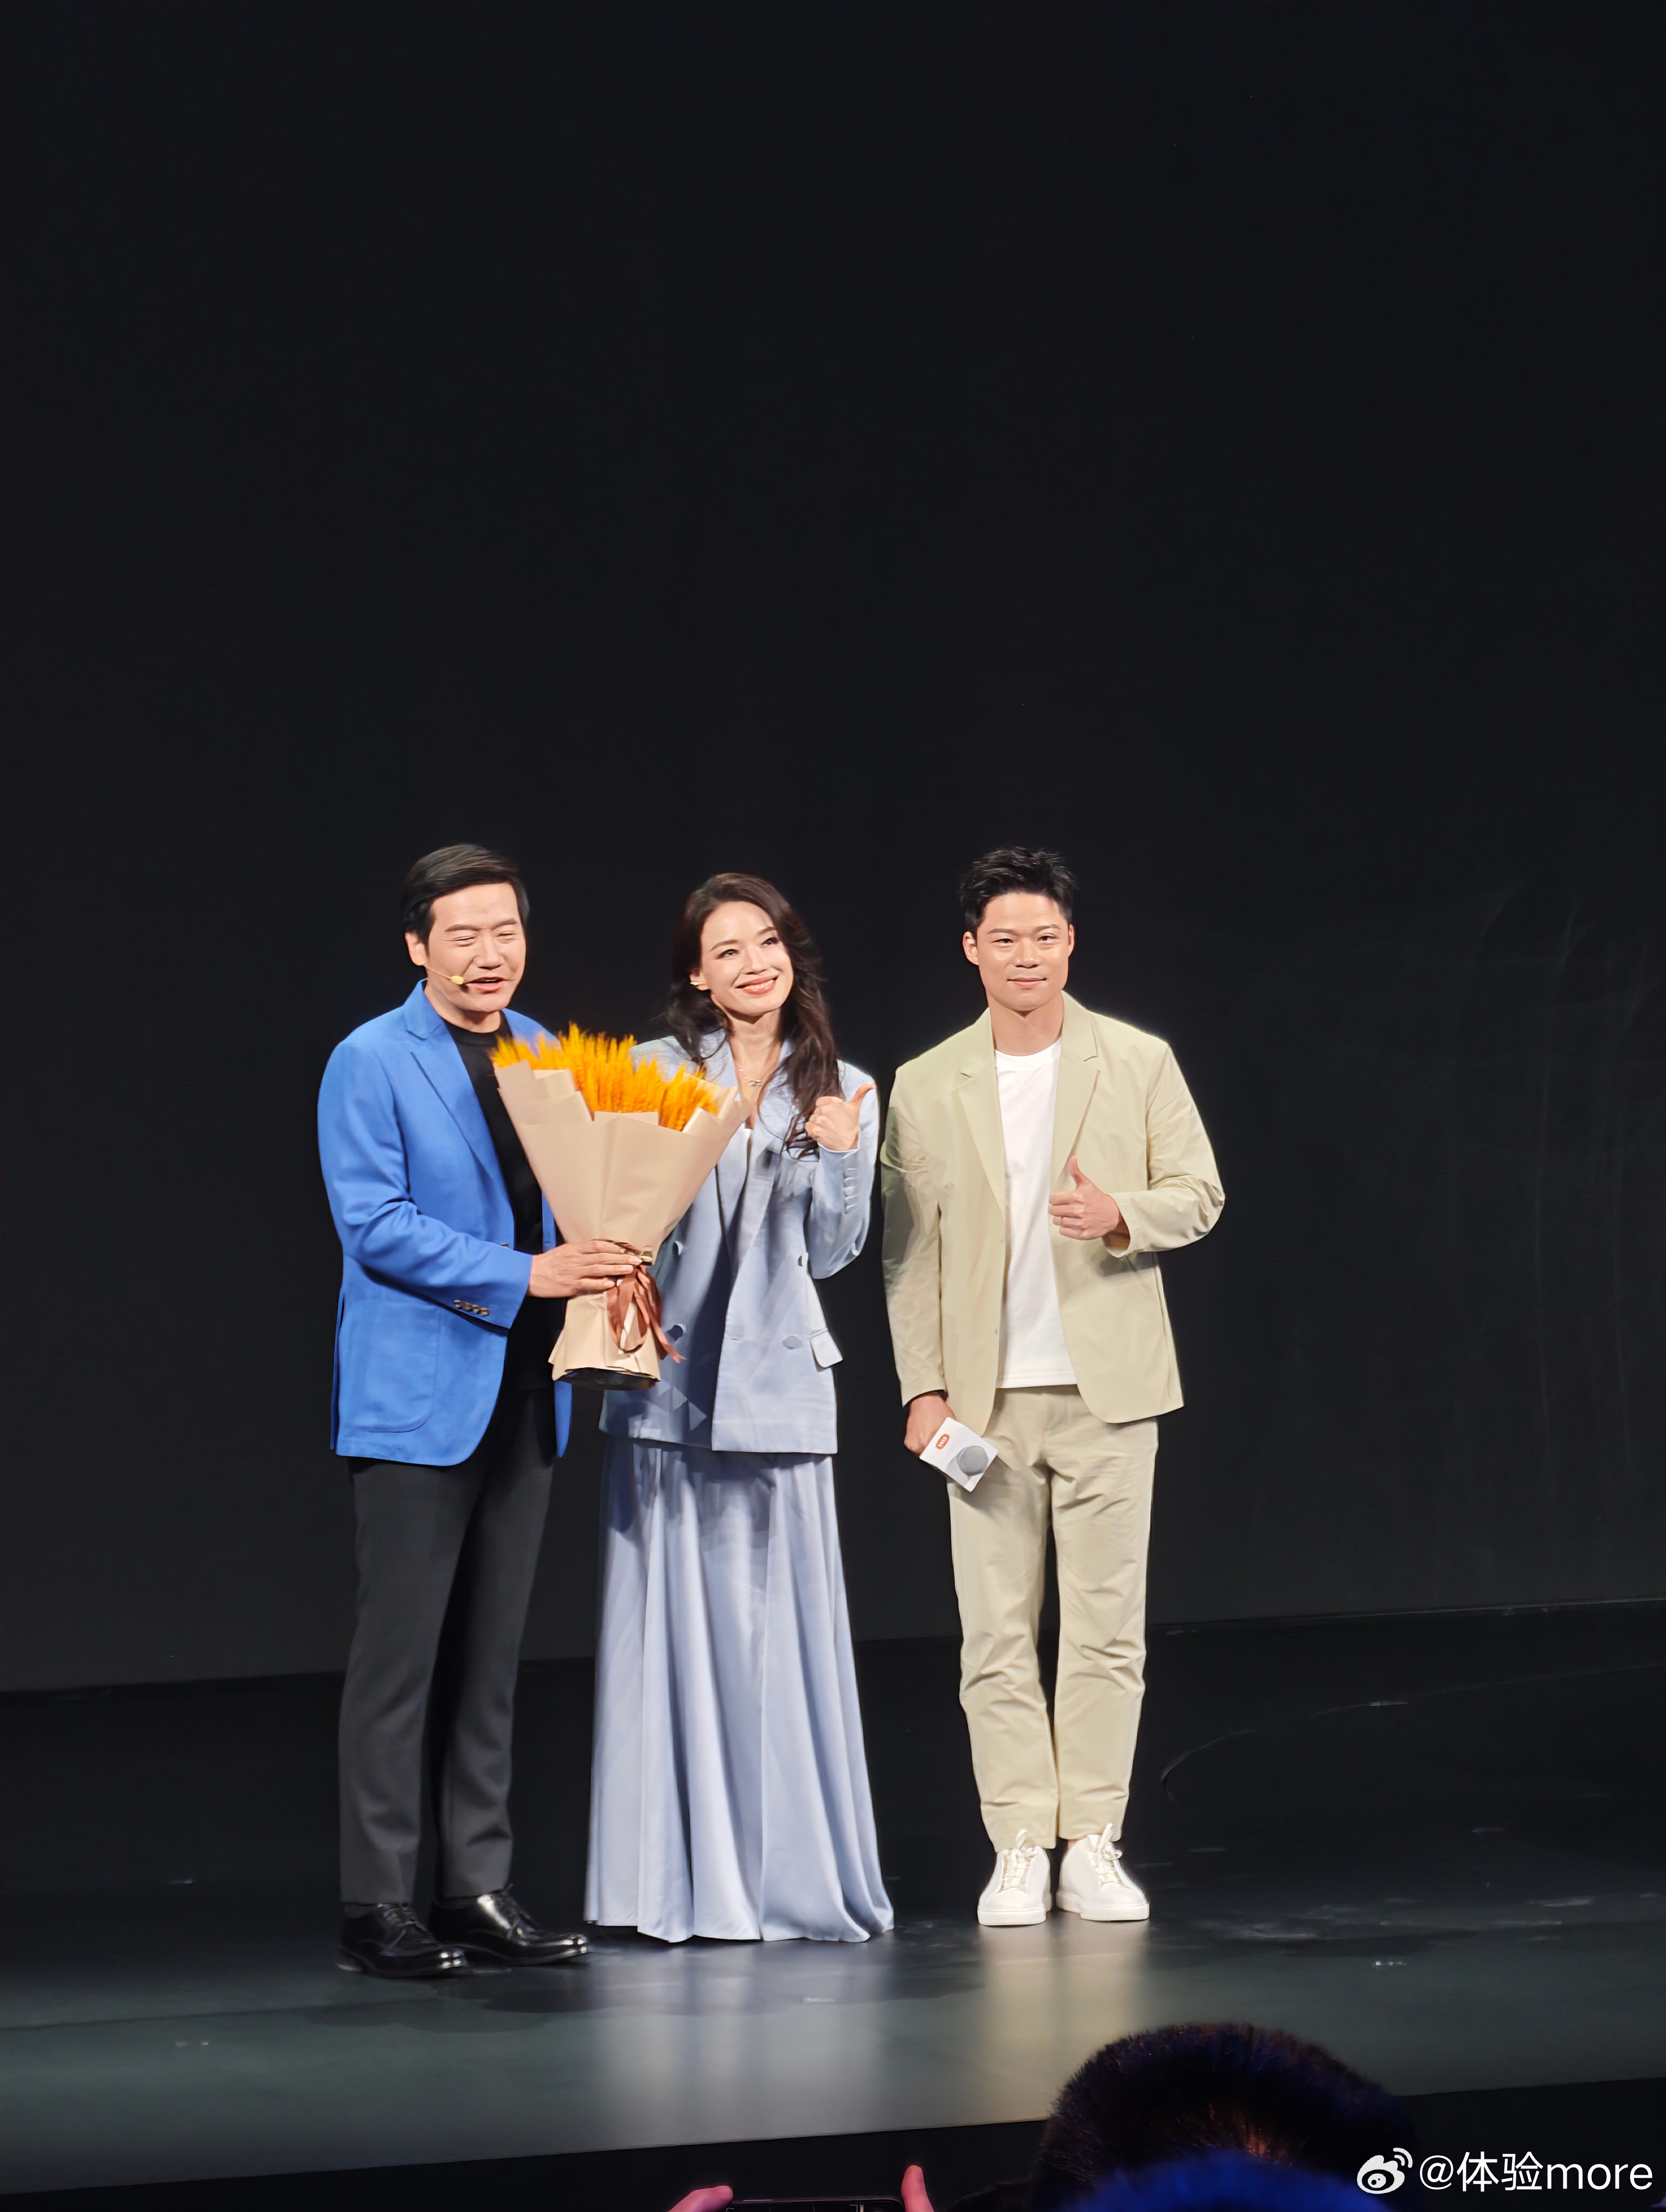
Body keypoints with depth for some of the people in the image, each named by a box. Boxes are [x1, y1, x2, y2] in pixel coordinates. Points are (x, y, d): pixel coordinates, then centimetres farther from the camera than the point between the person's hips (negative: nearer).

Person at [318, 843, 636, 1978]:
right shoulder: (372, 1062, -6)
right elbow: (374, 1224, -14)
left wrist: (601, 1269, 0)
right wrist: (524, 1275, -20)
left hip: (522, 1391, 6)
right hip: (418, 1394, -6)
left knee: (493, 1654, 9)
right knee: (400, 1653, -5)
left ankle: (481, 1885, 15)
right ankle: (378, 1905, -1)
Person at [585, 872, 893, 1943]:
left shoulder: (843, 1092, 9)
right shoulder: (656, 1074, 4)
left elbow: (834, 1252, 7)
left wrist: (838, 1157, -10)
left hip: (778, 1383, 1)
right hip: (667, 1375, -1)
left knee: (783, 1626, 1)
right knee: (671, 1620, -1)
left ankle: (793, 1872, 10)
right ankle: (676, 1878, 5)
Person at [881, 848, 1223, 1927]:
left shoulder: (1139, 1063, 3)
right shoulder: (926, 1087, 6)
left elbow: (1200, 1194, 5)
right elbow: (910, 1248, 6)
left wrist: (1123, 1215, -16)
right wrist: (924, 1386, -1)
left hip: (1106, 1389, -1)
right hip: (987, 1394, 1)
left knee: (1107, 1631, 0)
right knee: (997, 1636, 1)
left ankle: (1093, 1847, 7)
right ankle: (1019, 1850, 6)